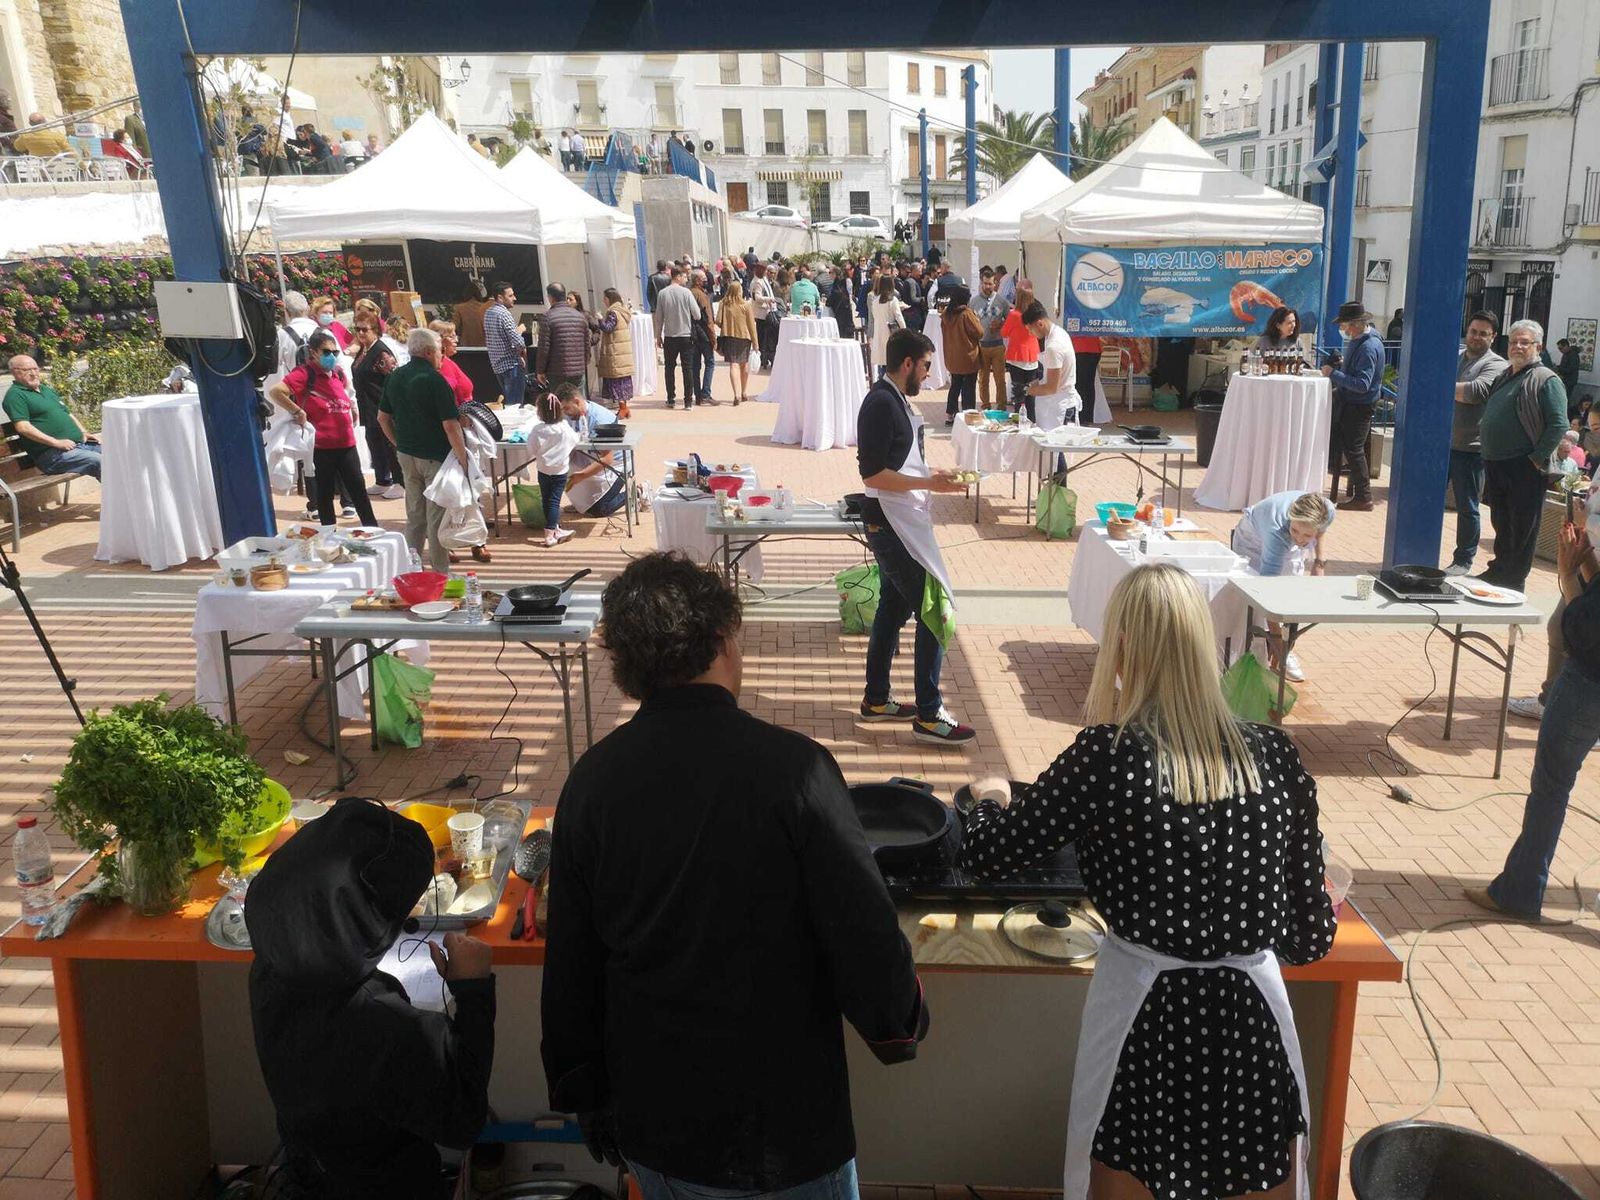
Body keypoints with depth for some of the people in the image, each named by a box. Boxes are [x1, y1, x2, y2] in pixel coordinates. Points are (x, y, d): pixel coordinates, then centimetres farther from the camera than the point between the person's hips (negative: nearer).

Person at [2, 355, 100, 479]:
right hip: (51, 453, -9)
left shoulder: (47, 389, 25)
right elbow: (23, 427, -15)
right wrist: (56, 442, -20)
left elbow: (68, 413, 31)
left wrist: (85, 433, 13)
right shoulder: (15, 395, -2)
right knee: (97, 461, -30)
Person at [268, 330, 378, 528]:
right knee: (325, 495, 8)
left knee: (359, 492, 7)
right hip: (322, 447, -5)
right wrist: (297, 412, -19)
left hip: (347, 444, 6)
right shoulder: (304, 374, -10)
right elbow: (274, 391, -24)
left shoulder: (338, 373, 10)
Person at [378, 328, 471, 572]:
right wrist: (463, 460, -17)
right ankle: (440, 573, 9)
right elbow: (450, 425, -21)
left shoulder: (395, 377, 6)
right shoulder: (435, 380, -17)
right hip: (436, 457, -7)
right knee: (437, 519, 2)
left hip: (407, 455, 7)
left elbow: (383, 417, 14)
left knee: (414, 515, 16)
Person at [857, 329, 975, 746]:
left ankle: (876, 699, 27)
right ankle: (929, 716, -2)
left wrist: (935, 478, 12)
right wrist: (930, 483, -20)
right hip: (891, 524, -11)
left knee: (894, 608, 17)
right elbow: (872, 474, -23)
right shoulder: (882, 403, -18)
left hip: (898, 524, 11)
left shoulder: (895, 400, 13)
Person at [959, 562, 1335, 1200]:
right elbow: (1309, 937, 2)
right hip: (1255, 1026, 3)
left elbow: (983, 853, -4)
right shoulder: (1275, 756, -5)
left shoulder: (1107, 757, -15)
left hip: (1146, 1025, -3)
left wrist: (990, 799, 18)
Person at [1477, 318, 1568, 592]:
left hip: (1524, 468, -8)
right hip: (1495, 465, 8)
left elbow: (1558, 425, -15)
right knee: (1501, 523, 18)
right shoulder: (1504, 377, 17)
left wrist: (1538, 458, -16)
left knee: (1522, 528, 0)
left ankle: (1513, 581, 7)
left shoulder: (1546, 380, -8)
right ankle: (1498, 571, 30)